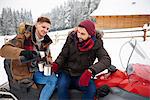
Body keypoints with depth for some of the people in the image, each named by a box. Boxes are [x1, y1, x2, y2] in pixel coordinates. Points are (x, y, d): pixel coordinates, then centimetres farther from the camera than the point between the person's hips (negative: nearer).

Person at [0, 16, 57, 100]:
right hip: (23, 74, -5)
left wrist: (49, 62, -10)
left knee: (53, 79, -13)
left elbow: (48, 56, 15)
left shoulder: (46, 41, 1)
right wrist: (22, 52, -47)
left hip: (36, 71, 6)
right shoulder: (24, 36, -17)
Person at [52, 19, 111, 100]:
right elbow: (63, 55, -1)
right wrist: (56, 64, -23)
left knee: (91, 89, -26)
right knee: (62, 85, -29)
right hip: (67, 72, 1)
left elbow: (106, 60, -24)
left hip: (82, 76, 0)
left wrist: (91, 71, -39)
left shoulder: (96, 44, -12)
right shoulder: (71, 38, -10)